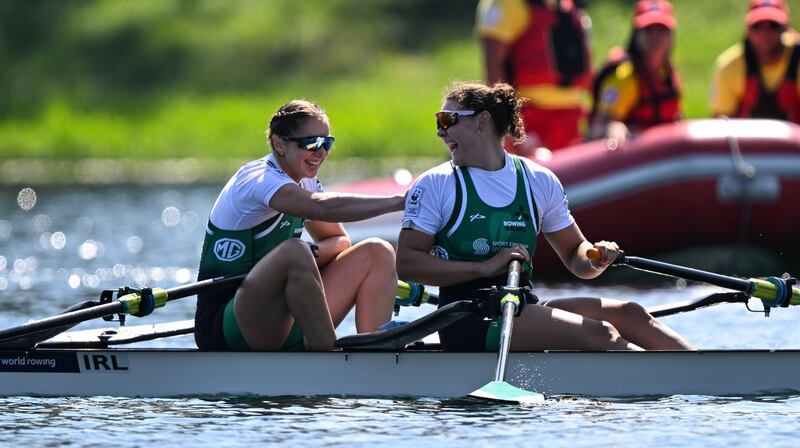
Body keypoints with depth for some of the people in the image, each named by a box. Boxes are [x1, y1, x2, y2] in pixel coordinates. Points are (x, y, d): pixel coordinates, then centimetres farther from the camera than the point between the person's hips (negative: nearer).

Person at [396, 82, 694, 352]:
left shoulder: (539, 181, 13)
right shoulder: (434, 185, 2)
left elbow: (575, 253, 18)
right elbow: (406, 263, -8)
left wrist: (595, 259, -7)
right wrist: (485, 267, -17)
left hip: (523, 309, 5)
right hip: (468, 323, -5)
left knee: (628, 314, -16)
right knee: (597, 334, -24)